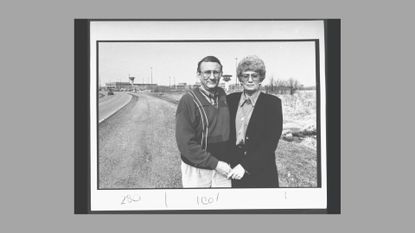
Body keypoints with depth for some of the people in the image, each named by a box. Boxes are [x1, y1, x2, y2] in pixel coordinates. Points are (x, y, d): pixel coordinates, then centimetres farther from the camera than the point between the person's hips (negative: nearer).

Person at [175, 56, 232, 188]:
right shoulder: (188, 100, -10)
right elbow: (185, 143, -15)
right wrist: (215, 163, -17)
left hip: (222, 168, 4)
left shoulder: (222, 95, 5)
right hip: (196, 170, -4)